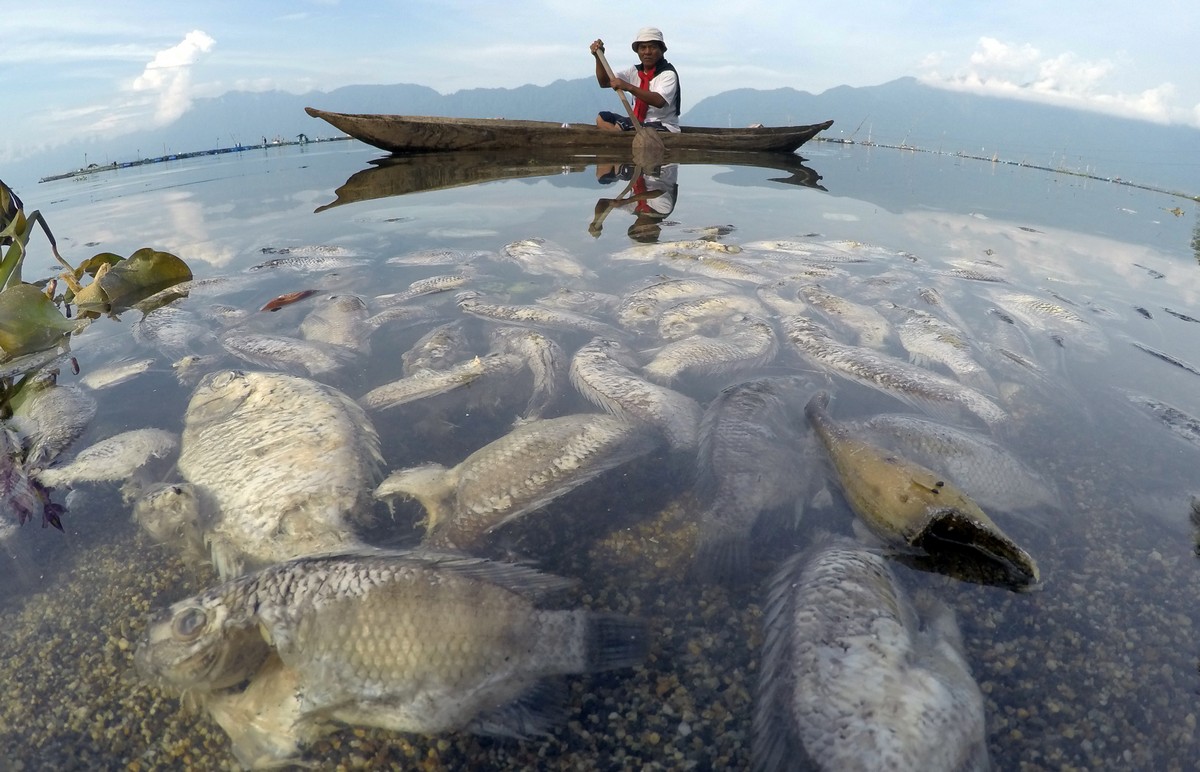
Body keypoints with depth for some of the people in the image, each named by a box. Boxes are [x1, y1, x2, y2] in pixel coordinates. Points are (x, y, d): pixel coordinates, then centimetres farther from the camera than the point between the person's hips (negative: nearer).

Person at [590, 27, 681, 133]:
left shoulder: (668, 74, -10)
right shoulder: (635, 71, 11)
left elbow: (659, 101, -29)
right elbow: (604, 82, 7)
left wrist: (628, 87, -34)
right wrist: (599, 57, -8)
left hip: (664, 127, -7)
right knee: (602, 118, -7)